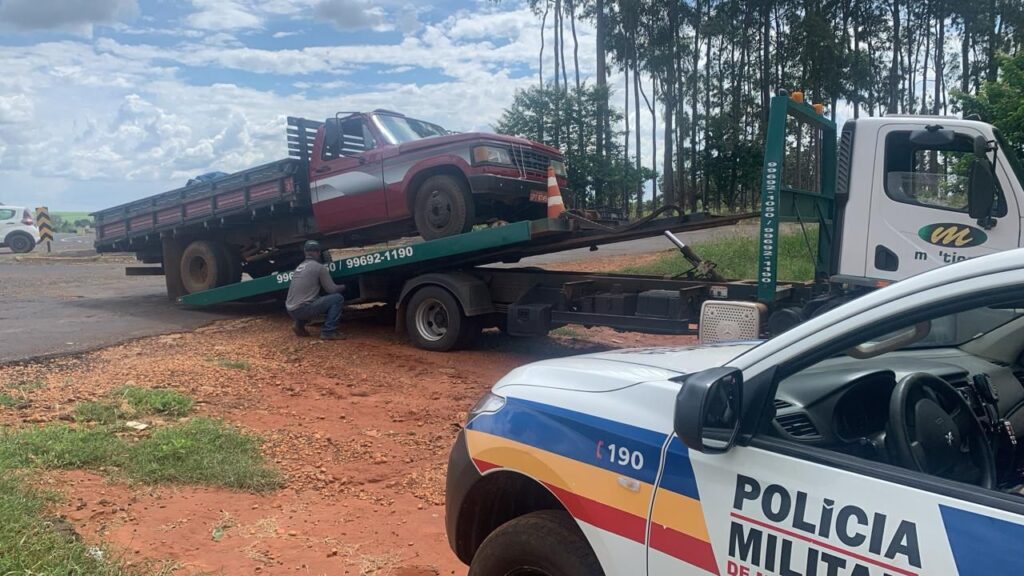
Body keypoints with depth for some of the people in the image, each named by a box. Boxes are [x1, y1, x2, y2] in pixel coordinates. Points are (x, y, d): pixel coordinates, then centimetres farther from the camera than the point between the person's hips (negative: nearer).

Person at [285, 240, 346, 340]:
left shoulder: (300, 266, 19)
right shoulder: (319, 267, -4)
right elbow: (331, 289, 0)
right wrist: (343, 287, 20)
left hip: (291, 310, 8)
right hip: (303, 309, -8)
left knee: (318, 299, 34)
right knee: (338, 298, -5)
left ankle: (299, 325, 21)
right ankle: (328, 331, -10)